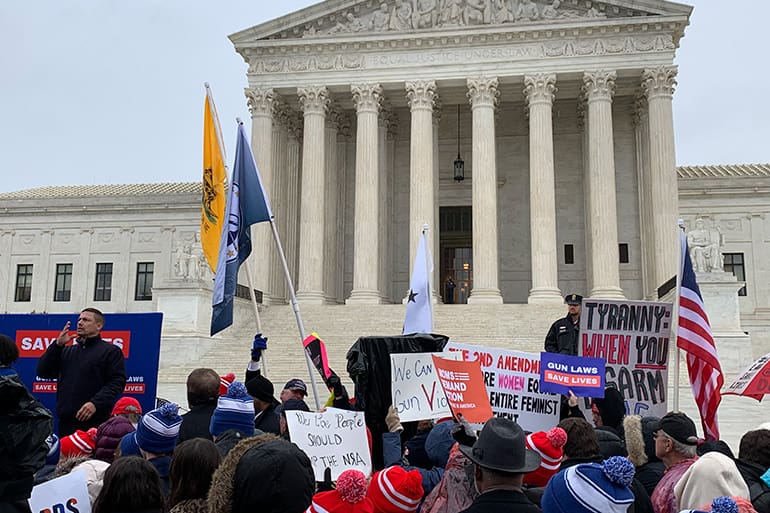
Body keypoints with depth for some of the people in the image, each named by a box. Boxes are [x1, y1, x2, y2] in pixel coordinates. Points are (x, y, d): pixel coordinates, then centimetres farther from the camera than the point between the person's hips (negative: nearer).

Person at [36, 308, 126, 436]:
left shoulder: (111, 351, 4)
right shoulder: (67, 351, 24)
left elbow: (117, 382, -6)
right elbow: (43, 371, 13)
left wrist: (95, 403, -20)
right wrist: (58, 345, 3)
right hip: (65, 422, 6)